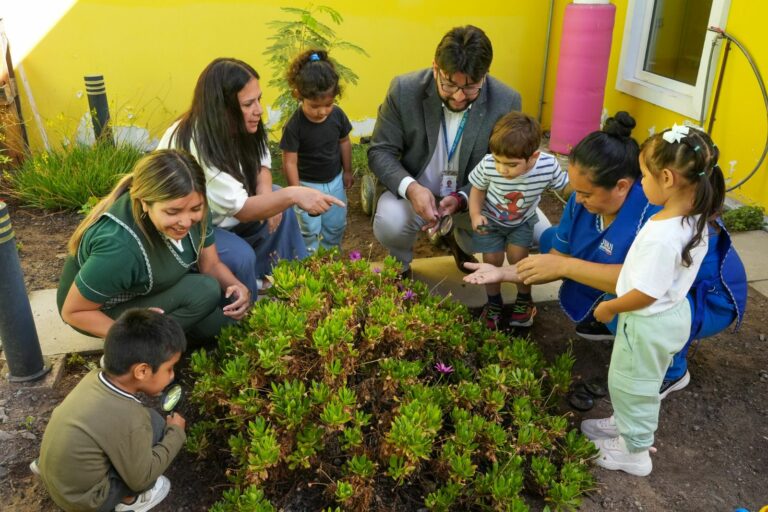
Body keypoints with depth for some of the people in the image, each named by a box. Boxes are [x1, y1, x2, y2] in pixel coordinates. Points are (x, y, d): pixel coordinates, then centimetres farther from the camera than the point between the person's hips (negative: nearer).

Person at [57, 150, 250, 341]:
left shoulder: (193, 211, -21)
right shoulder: (118, 247, -38)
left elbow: (211, 265, -7)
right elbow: (73, 312, -24)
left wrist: (235, 285, -27)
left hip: (155, 289, 6)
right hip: (109, 311, -6)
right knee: (204, 290, -25)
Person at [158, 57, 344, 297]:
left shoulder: (236, 125, -13)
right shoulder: (193, 146, -36)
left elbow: (261, 164, 1)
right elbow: (241, 209, -36)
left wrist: (266, 195, -19)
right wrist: (293, 194, -46)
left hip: (217, 214, 8)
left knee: (280, 202, -3)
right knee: (240, 256, -29)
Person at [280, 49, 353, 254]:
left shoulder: (337, 115, -13)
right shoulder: (294, 126, -25)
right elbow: (290, 162, -20)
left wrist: (347, 171, 13)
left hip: (335, 181, 5)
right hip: (308, 184, -4)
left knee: (336, 225, 18)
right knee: (309, 230, 3)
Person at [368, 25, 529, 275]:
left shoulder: (506, 102, -16)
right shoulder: (404, 90, -18)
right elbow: (380, 152, -11)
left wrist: (461, 199, -29)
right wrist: (411, 188, -32)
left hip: (474, 194, 2)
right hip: (414, 188, -2)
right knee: (389, 224, -32)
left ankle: (458, 239, 20)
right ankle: (400, 267, 8)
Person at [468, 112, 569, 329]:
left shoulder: (548, 166, -33)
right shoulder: (488, 166, -36)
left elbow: (566, 186, -10)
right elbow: (478, 189, -14)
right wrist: (475, 215, -25)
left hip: (522, 221, 0)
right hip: (491, 219, 0)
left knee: (517, 256, -8)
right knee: (492, 260, -1)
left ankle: (524, 301, 21)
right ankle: (494, 303, 26)